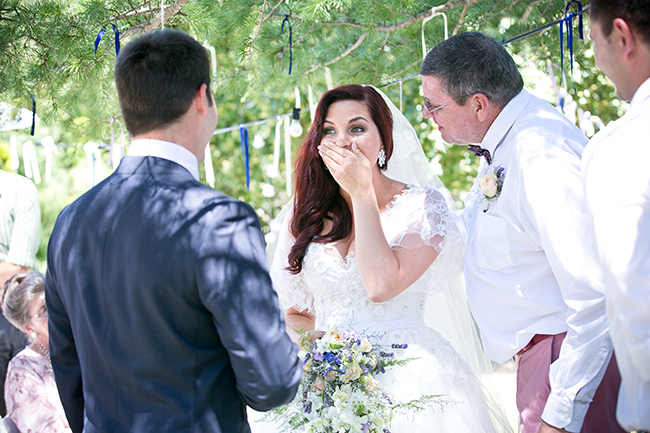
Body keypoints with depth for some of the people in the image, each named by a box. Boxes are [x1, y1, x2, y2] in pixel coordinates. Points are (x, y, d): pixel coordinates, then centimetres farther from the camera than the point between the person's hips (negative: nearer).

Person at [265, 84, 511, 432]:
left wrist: (362, 193, -11)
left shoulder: (422, 206, -2)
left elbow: (381, 286, -17)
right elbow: (294, 313, 14)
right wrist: (311, 342, -9)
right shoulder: (302, 214, 8)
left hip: (410, 379, -3)